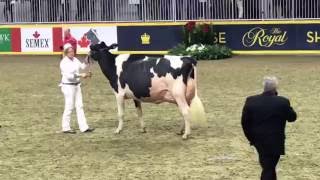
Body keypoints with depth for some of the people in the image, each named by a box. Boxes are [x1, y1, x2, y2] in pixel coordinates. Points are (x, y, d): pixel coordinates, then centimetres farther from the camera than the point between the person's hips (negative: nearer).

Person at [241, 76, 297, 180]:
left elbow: (244, 122, 1)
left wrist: (251, 138, 12)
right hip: (275, 142, -4)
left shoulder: (250, 101, -5)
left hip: (258, 140, 4)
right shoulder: (282, 102, -14)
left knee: (267, 166, 23)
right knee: (269, 168, 2)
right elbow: (292, 117, 0)